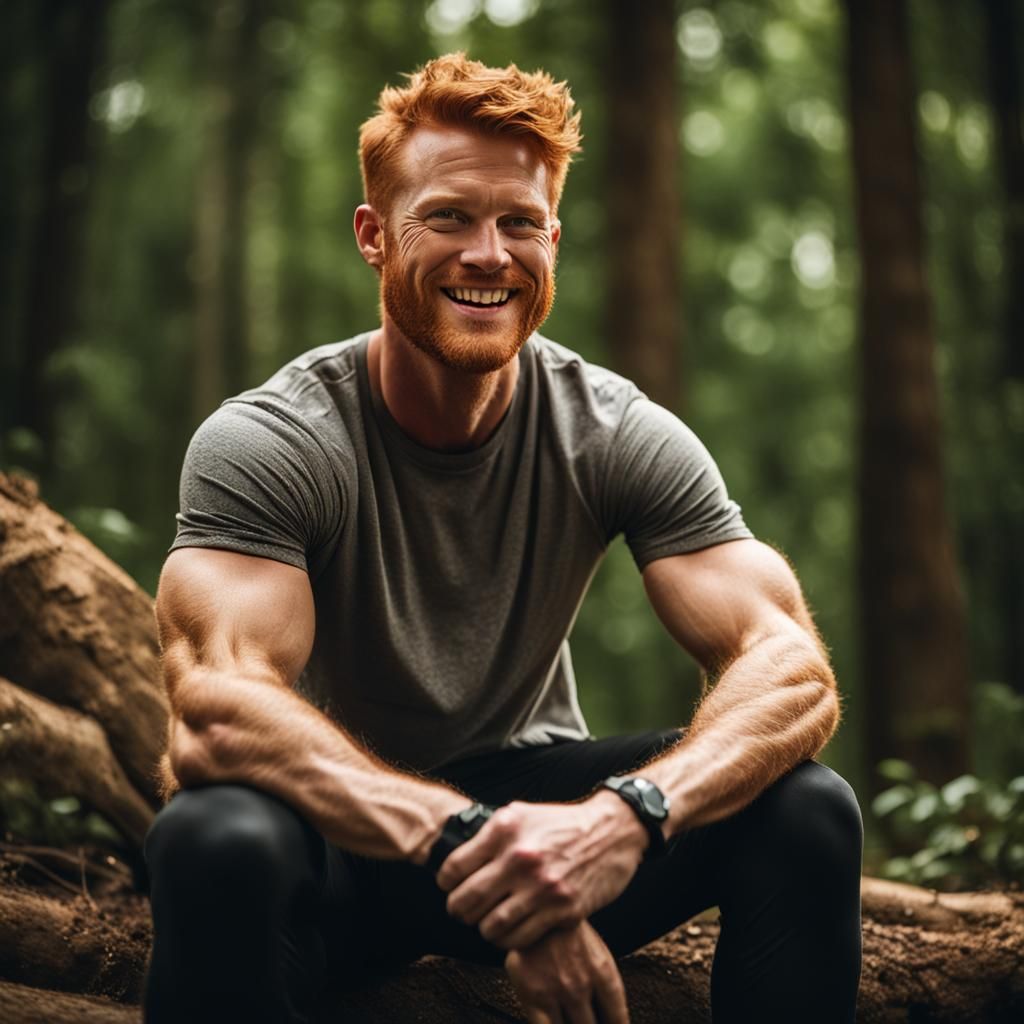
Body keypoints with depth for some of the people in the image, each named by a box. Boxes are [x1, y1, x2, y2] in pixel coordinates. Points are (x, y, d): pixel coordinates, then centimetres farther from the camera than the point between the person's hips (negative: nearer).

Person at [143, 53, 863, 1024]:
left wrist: (628, 812, -43)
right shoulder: (262, 444, -18)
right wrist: (468, 841, -48)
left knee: (808, 812, -24)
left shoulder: (621, 434, -11)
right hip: (340, 825, -2)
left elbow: (792, 667, -22)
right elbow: (214, 714, -33)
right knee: (216, 843, -37)